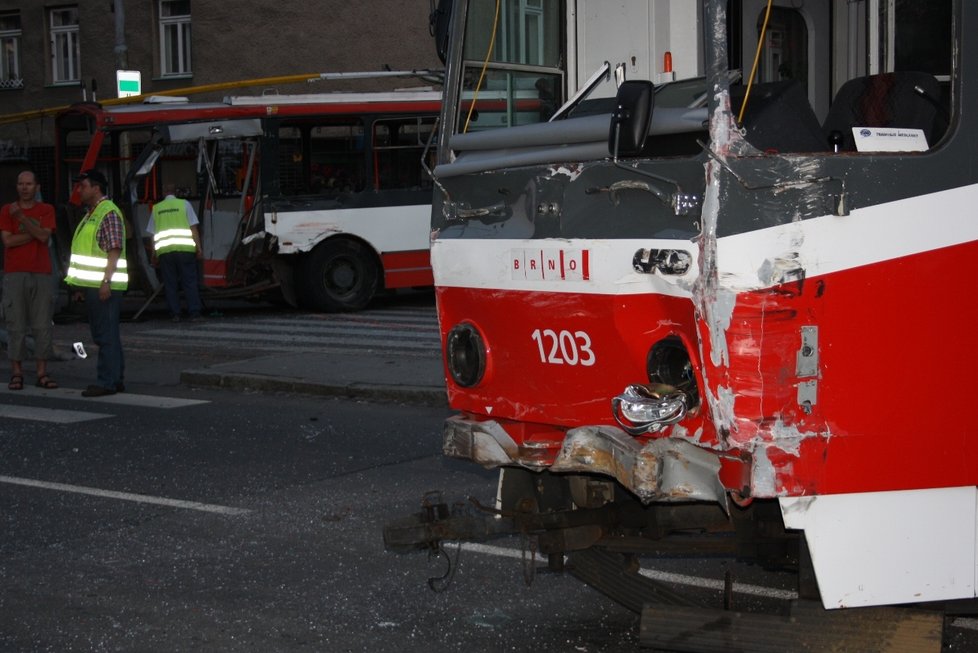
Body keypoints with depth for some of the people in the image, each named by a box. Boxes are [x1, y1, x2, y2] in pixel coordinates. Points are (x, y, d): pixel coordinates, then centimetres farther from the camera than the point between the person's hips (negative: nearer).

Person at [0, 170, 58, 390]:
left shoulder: (46, 210, 8)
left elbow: (44, 236, -9)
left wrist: (22, 217, -17)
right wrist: (35, 233, -6)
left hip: (41, 275, 1)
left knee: (42, 325, -1)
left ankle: (42, 374, 2)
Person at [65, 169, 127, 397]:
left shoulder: (109, 213, -11)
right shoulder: (90, 214, 20)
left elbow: (115, 250, -17)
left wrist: (106, 281, -23)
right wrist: (80, 286, 21)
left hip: (103, 286, -10)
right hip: (91, 285, 10)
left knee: (106, 335, -8)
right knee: (102, 334, 12)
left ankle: (107, 382, -6)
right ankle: (115, 379, 16)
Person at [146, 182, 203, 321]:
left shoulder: (156, 208, 10)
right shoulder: (184, 204, 4)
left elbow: (153, 233, 11)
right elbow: (193, 228, 0)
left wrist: (154, 253, 18)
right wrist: (199, 247, 2)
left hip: (164, 251, 2)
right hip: (185, 248, -1)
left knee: (170, 284, 6)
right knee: (190, 282, 2)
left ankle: (175, 314, 3)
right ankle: (194, 312, -3)